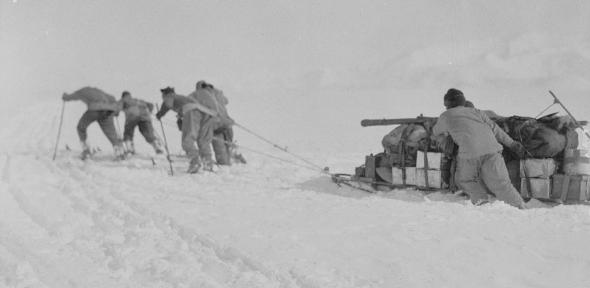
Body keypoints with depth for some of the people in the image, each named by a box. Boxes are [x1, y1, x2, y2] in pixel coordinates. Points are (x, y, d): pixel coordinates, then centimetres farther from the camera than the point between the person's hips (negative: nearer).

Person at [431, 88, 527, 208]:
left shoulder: (446, 116, 24)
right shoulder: (475, 112, 30)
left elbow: (435, 132, 41)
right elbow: (494, 128, 22)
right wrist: (512, 143, 21)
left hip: (469, 152, -3)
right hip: (491, 149, 3)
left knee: (464, 180, 21)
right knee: (500, 183, 2)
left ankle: (480, 200, 2)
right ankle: (518, 207, -11)